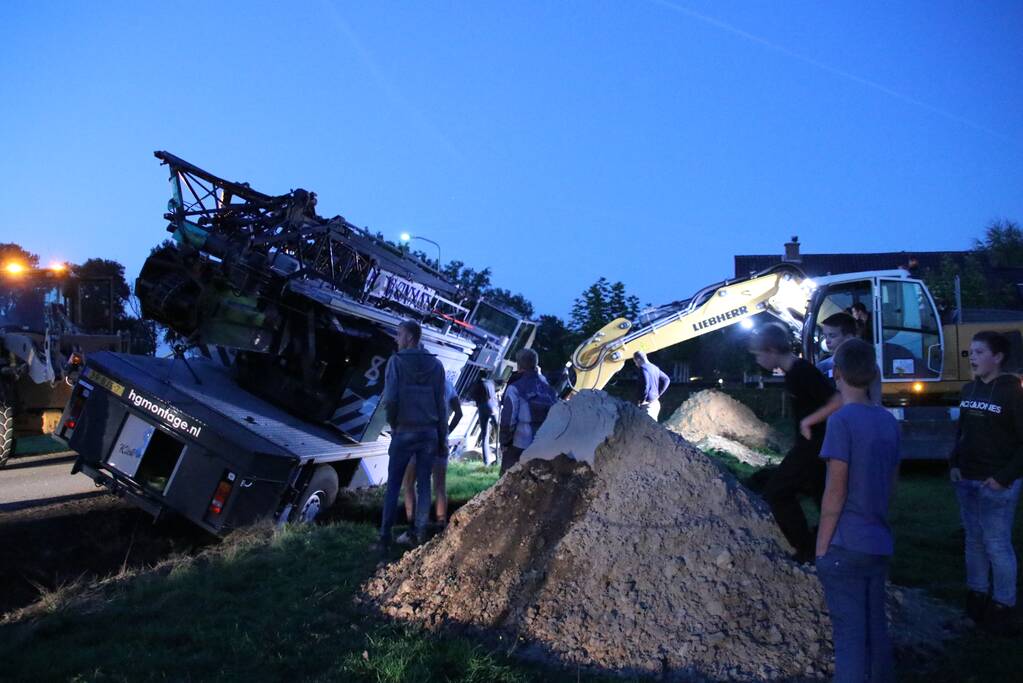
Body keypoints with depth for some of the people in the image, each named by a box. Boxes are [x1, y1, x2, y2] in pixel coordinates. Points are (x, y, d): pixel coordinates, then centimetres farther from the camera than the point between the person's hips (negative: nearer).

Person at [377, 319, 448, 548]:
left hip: (404, 432, -3)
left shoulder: (396, 361, -8)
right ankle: (420, 533, 12)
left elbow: (390, 399, -16)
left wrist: (393, 422, 3)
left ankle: (385, 536, 6)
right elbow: (441, 403, 4)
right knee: (423, 483, 10)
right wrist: (442, 437, 10)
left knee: (393, 484, 5)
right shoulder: (435, 364, 3)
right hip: (429, 432, 3)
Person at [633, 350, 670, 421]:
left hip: (648, 403, -9)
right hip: (655, 403, 9)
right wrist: (658, 393, 15)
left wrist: (641, 401, -14)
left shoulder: (643, 368, -13)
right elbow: (666, 380, 18)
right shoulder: (654, 368, 13)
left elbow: (645, 386, -24)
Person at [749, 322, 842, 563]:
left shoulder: (802, 372, -22)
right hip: (811, 444, 10)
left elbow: (838, 401, -29)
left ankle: (806, 550, 1)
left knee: (777, 491, -3)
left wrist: (808, 421, -21)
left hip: (813, 444, -10)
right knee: (822, 496, 15)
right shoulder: (793, 371, 9)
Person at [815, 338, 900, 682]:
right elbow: (891, 483, 12)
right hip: (880, 543, 7)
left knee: (849, 633, 0)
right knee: (875, 626, 18)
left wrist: (821, 548, -8)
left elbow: (835, 493, -16)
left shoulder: (841, 420, -15)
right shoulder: (888, 421, 6)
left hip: (846, 547, -7)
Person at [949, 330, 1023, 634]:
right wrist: (954, 464, 5)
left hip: (996, 484, -6)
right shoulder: (969, 389, 9)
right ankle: (976, 596, 27)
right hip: (966, 480, 7)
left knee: (997, 545, -2)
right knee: (974, 540, 15)